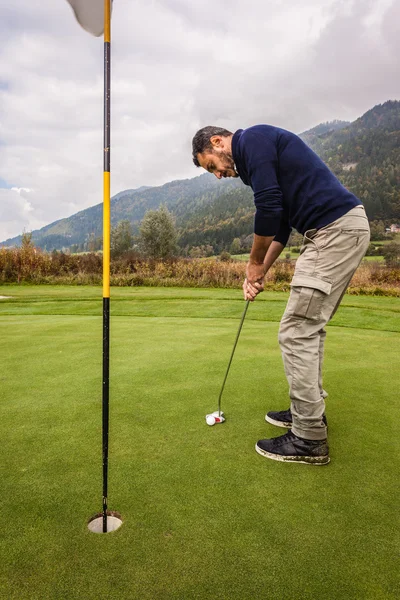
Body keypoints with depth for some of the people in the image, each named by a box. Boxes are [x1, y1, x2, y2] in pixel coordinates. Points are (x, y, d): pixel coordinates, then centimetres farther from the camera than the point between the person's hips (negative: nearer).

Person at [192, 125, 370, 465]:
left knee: (296, 332, -7)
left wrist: (255, 263, -1)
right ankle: (310, 410, 28)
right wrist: (261, 271, 16)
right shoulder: (257, 153, 25)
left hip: (335, 229, -10)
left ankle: (309, 439, 2)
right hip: (342, 227, 10)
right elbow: (280, 222, 23)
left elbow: (269, 207, -14)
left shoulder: (252, 139, -4)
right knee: (309, 328, 16)